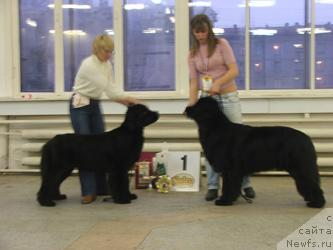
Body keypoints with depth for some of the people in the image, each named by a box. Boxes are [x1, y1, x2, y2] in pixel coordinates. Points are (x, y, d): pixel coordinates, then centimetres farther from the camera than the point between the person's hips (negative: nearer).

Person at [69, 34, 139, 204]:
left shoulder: (107, 65, 4)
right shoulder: (89, 65, -22)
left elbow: (110, 88, 1)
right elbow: (107, 87, -25)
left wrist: (126, 101, -16)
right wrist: (128, 98, -20)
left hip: (95, 106, 8)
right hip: (80, 106, -8)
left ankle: (102, 188, 13)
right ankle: (88, 192, -3)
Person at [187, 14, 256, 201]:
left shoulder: (221, 44, -3)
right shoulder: (193, 54, 6)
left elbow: (234, 70, -11)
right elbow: (194, 81, 1)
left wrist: (218, 82, -28)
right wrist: (192, 103, -13)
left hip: (228, 97, -2)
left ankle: (245, 183, 7)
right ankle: (213, 186, 7)